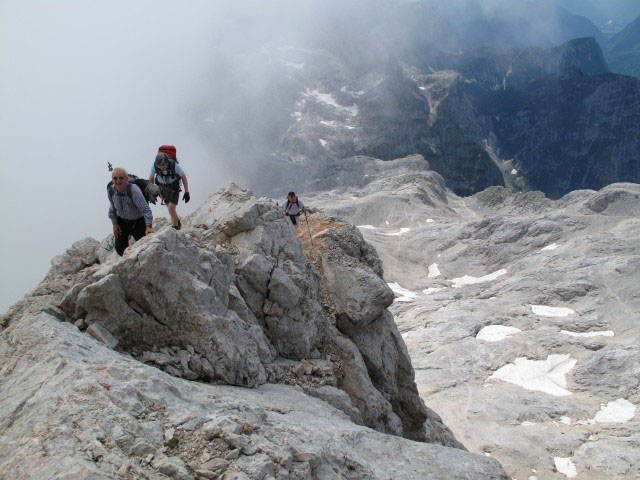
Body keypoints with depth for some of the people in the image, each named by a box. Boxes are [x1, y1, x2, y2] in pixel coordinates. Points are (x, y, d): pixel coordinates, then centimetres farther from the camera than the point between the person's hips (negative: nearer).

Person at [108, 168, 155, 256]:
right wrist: (115, 224, -1)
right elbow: (112, 209, 5)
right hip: (122, 221, 4)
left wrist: (148, 227, -48)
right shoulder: (111, 190, -13)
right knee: (120, 247, 1)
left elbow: (145, 209, -38)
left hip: (138, 221, -4)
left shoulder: (133, 190, -31)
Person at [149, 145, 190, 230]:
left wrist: (187, 192, -15)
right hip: (162, 188, 3)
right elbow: (151, 178, -4)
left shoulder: (174, 165, -32)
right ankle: (178, 222, 38)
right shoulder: (154, 165, -24)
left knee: (171, 209, -13)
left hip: (174, 188, -3)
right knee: (170, 208, 13)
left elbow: (184, 177, -17)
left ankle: (176, 227, 9)